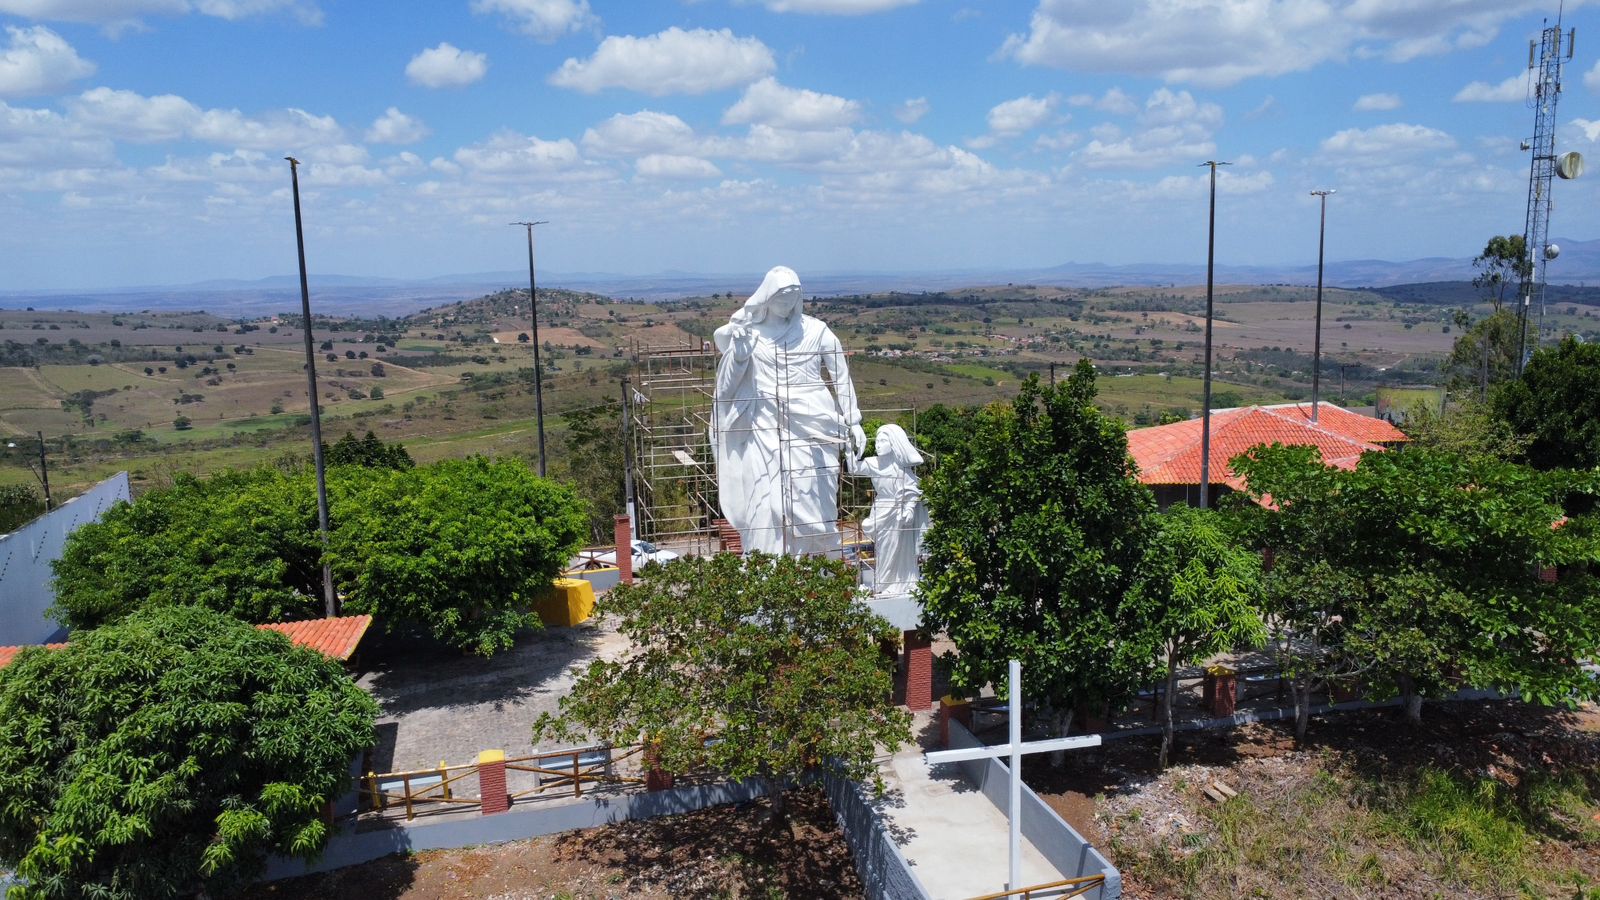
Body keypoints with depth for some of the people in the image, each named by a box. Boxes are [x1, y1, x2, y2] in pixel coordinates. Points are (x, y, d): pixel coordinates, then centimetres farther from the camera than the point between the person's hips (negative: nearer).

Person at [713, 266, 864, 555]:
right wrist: (738, 351, -11)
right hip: (765, 431, 1)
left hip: (810, 432, 0)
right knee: (765, 503, -3)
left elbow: (841, 377, 6)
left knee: (812, 503, 1)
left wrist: (853, 423, 2)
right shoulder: (748, 332, 6)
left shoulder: (816, 331, 3)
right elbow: (729, 382, 7)